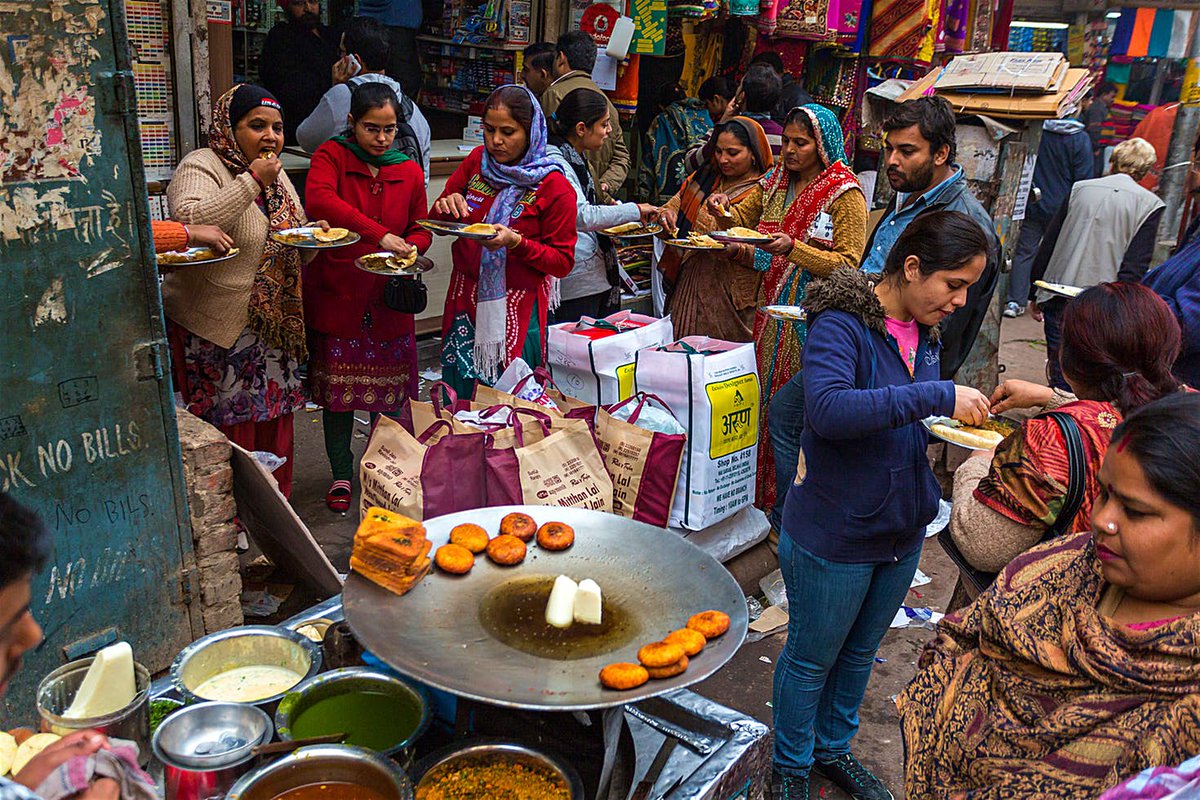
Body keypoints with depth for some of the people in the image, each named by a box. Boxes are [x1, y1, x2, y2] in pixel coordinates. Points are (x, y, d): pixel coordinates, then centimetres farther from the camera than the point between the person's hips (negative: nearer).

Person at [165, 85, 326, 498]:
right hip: (216, 329, -7)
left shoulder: (276, 174, 14)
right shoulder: (201, 167, -10)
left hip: (273, 327, 7)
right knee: (228, 435, -3)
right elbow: (188, 223, -31)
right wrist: (251, 181, -25)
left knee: (272, 428, 12)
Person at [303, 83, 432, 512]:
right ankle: (341, 474, 26)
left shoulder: (409, 171, 7)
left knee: (389, 389, 6)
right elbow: (319, 200, -24)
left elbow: (420, 229, 15)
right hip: (336, 295, -2)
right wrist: (379, 235, -33)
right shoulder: (331, 156, -4)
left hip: (389, 299, 2)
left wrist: (409, 250, -9)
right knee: (338, 387, 8)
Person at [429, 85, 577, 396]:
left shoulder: (555, 187, -9)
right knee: (457, 401, 12)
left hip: (517, 309, -4)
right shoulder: (476, 161, 4)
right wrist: (446, 207, -12)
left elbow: (562, 262, -8)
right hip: (466, 299, 4)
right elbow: (436, 224, 12)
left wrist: (515, 242, -23)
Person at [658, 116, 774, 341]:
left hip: (733, 295, -5)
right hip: (690, 285, 5)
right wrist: (666, 215, -9)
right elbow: (675, 204, 14)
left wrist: (735, 250, -29)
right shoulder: (704, 177, 12)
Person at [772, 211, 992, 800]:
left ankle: (833, 748, 49)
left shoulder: (924, 331, 2)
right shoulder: (841, 324, -22)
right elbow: (827, 409, -40)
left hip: (901, 530, 8)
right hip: (834, 535, -7)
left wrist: (967, 412, -3)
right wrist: (936, 397, -39)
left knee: (859, 653, 25)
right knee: (811, 659, 13)